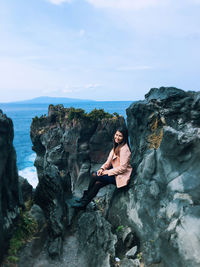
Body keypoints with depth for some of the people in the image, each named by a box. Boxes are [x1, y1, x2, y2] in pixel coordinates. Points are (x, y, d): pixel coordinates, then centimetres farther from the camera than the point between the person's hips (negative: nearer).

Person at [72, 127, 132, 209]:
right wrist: (102, 168, -8)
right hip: (114, 172, 8)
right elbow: (109, 161, 10)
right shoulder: (116, 146, 11)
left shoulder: (124, 149, -17)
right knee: (97, 183, -13)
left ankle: (84, 199, -1)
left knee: (95, 176, -15)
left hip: (121, 176, -8)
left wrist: (107, 172, -17)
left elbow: (122, 168, -21)